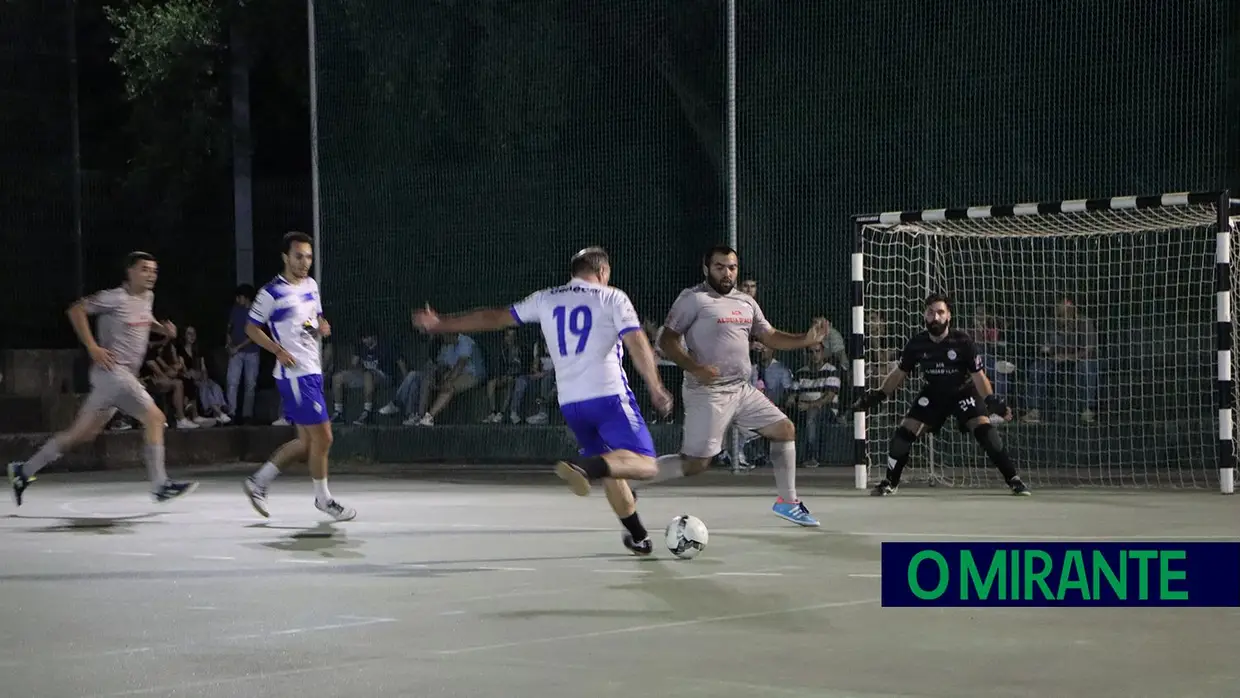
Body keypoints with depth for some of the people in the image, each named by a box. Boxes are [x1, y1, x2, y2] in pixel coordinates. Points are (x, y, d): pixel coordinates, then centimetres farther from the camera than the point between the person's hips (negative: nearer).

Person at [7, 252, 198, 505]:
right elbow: (76, 310, -11)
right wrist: (93, 347, -17)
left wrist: (161, 328, 12)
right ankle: (160, 485, -13)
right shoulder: (116, 298, -13)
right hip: (112, 370, -9)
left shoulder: (147, 297, 12)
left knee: (83, 432, 12)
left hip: (126, 375, 9)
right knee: (155, 417, -15)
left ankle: (24, 471, 21)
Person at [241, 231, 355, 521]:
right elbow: (252, 328, -4)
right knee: (322, 437, -8)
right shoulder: (272, 293, -10)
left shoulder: (311, 285, 12)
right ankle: (323, 498, 8)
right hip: (294, 374, -8)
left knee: (306, 442, 11)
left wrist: (322, 328, 1)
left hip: (312, 371, 8)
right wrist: (278, 350, -17)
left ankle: (258, 482, 22)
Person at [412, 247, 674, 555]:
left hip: (569, 403, 5)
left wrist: (440, 324, 28)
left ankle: (637, 535, 21)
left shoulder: (546, 299, 15)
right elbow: (638, 344, -8)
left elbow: (494, 317, 20)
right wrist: (656, 388, -8)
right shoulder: (612, 298, 4)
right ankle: (586, 467, -38)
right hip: (608, 394, -5)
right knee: (643, 462, -13)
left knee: (610, 468, 21)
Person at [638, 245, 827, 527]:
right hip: (707, 392, -8)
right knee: (695, 464, -11)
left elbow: (770, 337, 17)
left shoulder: (745, 302, 13)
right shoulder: (693, 299, -10)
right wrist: (694, 368, -26)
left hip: (742, 389, 8)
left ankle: (787, 501, 21)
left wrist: (807, 339, 0)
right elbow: (667, 340, -12)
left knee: (785, 429, 10)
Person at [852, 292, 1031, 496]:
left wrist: (991, 400, -33)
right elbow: (900, 373, 1)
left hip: (963, 391, -3)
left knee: (985, 431, -21)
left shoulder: (962, 341, -23)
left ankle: (1013, 481, -11)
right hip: (933, 393, 3)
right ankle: (890, 482, 13)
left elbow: (978, 375, -19)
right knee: (904, 433, -7)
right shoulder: (917, 343, -14)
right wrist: (877, 395, -4)